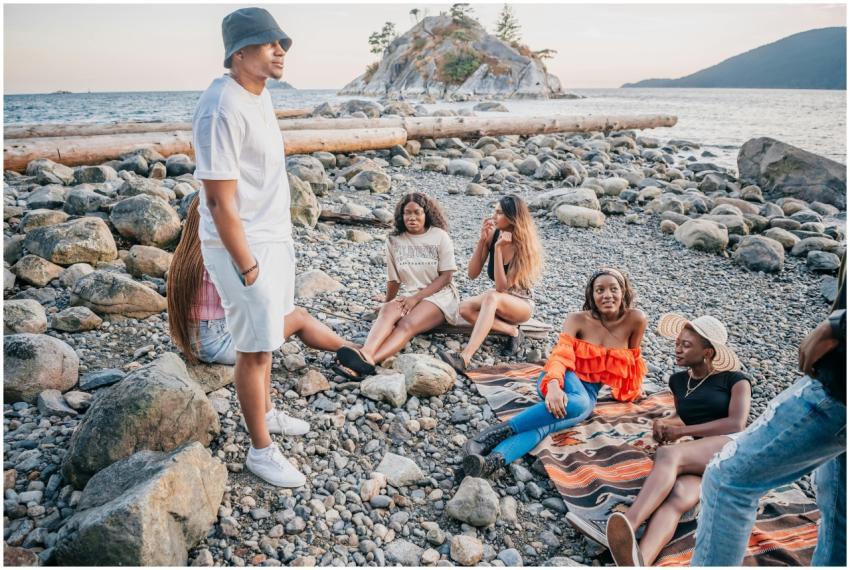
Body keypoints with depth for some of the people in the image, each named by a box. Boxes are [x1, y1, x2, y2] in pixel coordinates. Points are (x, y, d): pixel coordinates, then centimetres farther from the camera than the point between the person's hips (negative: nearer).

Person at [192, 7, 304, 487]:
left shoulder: (261, 94, 7)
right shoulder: (223, 109, -23)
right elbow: (220, 201, -24)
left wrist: (282, 238, 16)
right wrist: (247, 266, -21)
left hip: (275, 236, 9)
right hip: (244, 245, -9)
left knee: (268, 336, 21)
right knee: (255, 348, 1)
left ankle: (264, 415, 41)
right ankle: (261, 450, 17)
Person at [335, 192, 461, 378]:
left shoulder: (440, 236, -2)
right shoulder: (394, 241, 8)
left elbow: (446, 276, -6)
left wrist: (417, 297, -15)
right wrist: (387, 305, 23)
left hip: (439, 294, -3)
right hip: (408, 295, 3)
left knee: (407, 324, -33)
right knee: (388, 311, -32)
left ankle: (368, 363, -56)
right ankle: (366, 354, -59)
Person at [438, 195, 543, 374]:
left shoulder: (523, 245, -20)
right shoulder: (492, 234, -8)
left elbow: (501, 287, -27)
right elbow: (473, 274, -10)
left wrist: (498, 248, -32)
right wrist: (482, 240, -20)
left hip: (522, 303, -5)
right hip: (497, 299, 5)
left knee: (492, 297, -39)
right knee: (464, 308, -26)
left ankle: (464, 358, -52)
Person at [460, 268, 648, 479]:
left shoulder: (635, 319, -5)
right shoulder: (577, 319, -8)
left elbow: (633, 359, 12)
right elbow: (561, 355, -23)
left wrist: (633, 389, 27)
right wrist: (554, 386, -43)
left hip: (590, 393, 1)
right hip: (564, 382, -1)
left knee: (544, 425, -32)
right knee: (577, 402, -40)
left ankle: (493, 460, -56)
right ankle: (500, 431, -45)